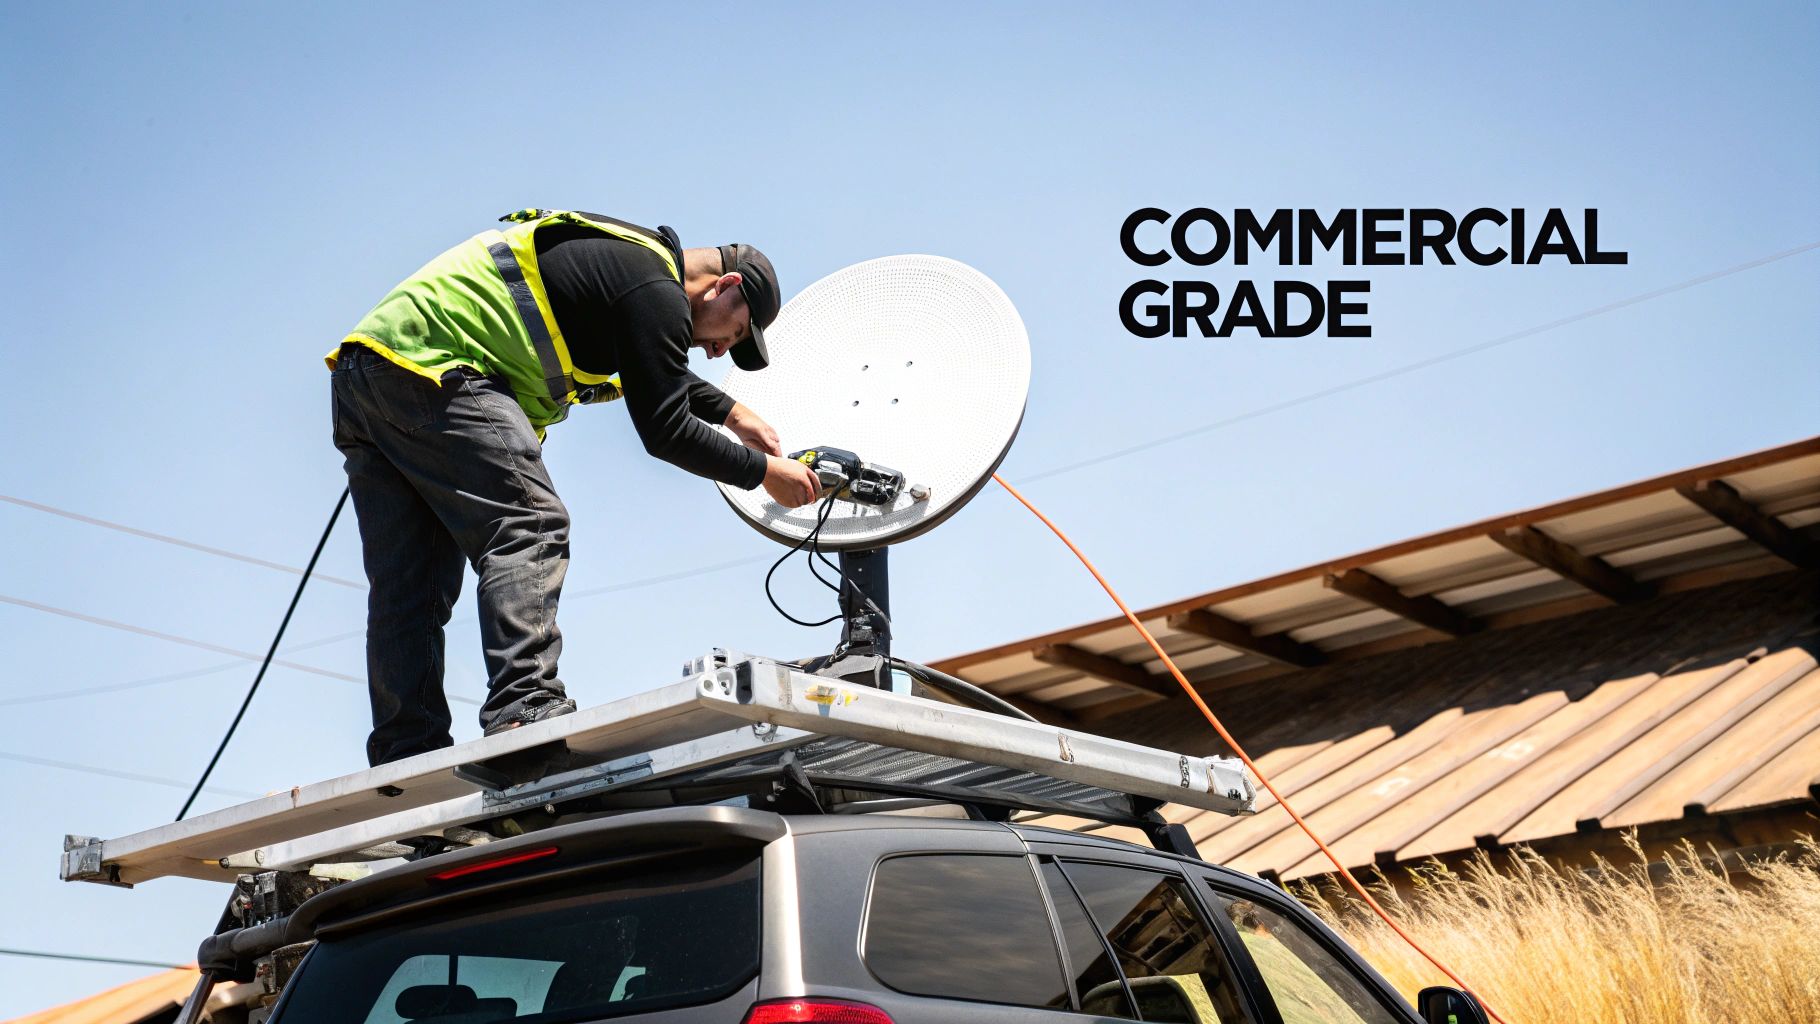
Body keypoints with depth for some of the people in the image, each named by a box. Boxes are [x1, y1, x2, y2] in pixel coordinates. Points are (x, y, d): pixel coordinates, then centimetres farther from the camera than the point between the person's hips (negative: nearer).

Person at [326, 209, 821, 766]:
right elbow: (665, 431, -7)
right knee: (528, 531, -15)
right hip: (427, 368, -10)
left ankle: (407, 761, 1)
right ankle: (525, 709, -29)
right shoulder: (654, 286, -7)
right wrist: (764, 471, 3)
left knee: (407, 588, 4)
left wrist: (733, 412, 41)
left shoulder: (618, 258, 24)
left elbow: (658, 370, 42)